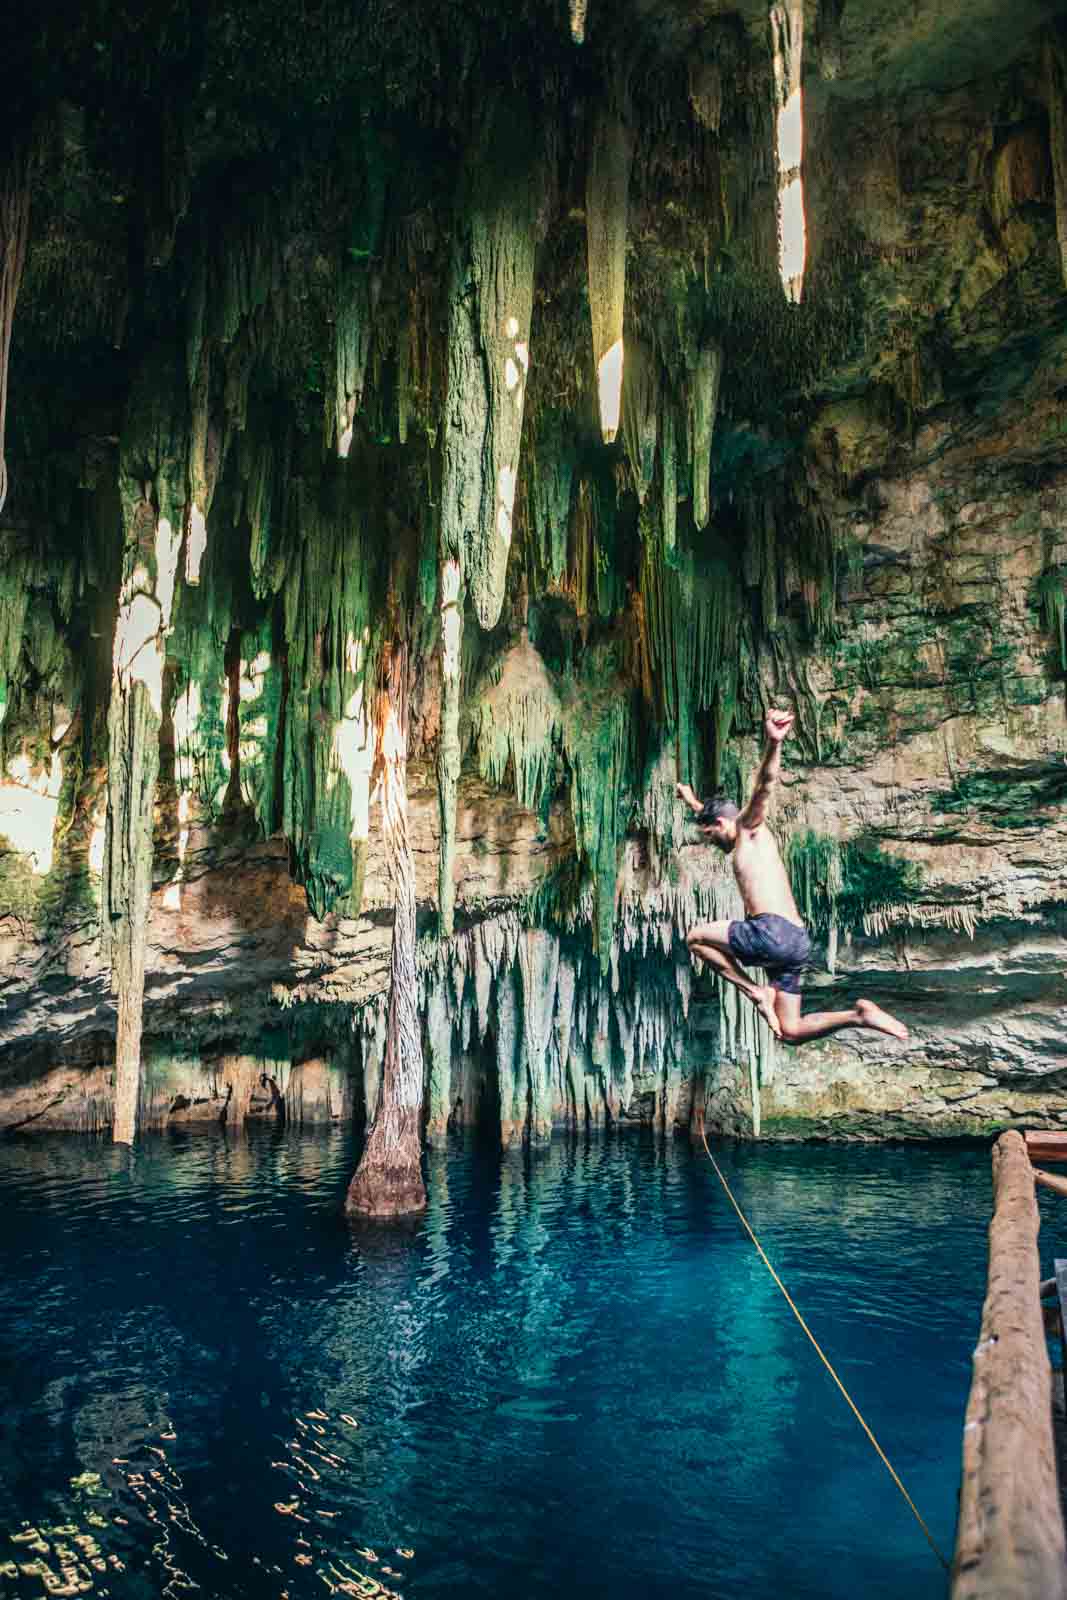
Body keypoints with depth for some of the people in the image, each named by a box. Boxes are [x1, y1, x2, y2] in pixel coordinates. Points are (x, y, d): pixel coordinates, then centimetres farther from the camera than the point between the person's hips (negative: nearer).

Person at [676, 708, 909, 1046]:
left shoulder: (750, 828, 6)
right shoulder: (744, 846, 30)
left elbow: (766, 784, -15)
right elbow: (712, 815, 53)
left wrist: (773, 743, -33)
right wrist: (694, 803, 69)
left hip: (775, 932, -10)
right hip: (796, 942, 10)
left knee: (695, 937, 8)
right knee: (791, 1032, 9)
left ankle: (756, 992, 0)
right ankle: (859, 1016, -3)